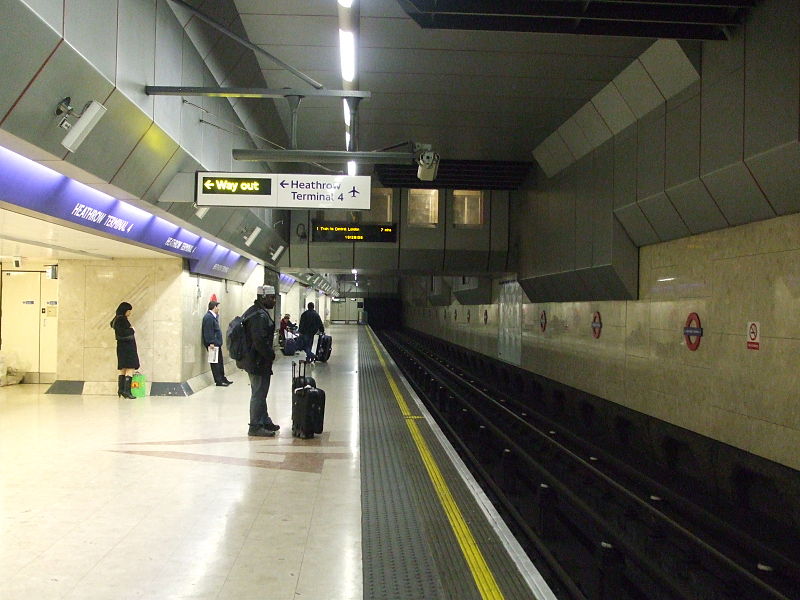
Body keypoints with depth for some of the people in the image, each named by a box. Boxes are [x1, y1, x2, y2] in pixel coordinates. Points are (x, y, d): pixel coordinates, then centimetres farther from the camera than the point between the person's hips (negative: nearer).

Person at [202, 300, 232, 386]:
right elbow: (208, 332, -22)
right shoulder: (208, 317, -17)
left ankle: (223, 379, 25)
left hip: (217, 344, 10)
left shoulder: (213, 316, 16)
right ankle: (218, 381, 3)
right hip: (213, 344, -10)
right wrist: (211, 343, -24)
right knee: (215, 363, -3)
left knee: (220, 363, 16)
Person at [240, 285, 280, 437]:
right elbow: (260, 341, -28)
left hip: (251, 360, 11)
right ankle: (255, 427, 5)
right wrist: (271, 355, -15)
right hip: (258, 362, -11)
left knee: (260, 393, 19)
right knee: (258, 394, -2)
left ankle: (265, 422, 31)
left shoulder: (253, 312, 14)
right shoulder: (259, 315, -21)